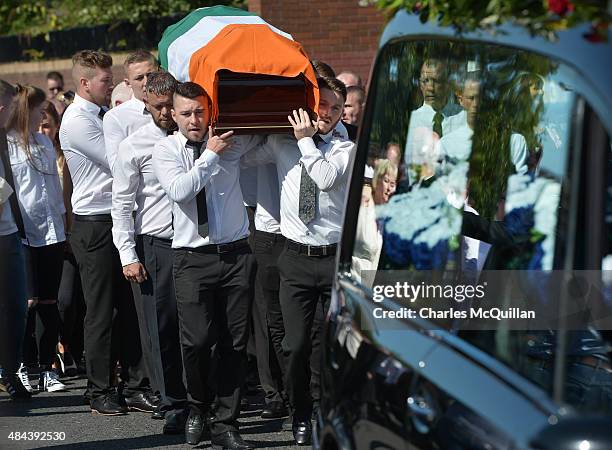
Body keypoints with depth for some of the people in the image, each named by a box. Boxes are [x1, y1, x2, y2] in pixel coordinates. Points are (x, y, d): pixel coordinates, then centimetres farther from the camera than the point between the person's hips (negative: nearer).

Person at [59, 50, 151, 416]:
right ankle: (100, 390, 13)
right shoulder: (77, 121, -13)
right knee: (101, 312, 2)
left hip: (123, 219, 7)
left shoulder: (107, 115, 13)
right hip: (95, 224, -7)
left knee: (130, 306, 9)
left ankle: (134, 386, 16)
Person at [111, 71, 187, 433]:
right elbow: (122, 205, 0)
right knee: (161, 329, 0)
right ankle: (174, 407, 9)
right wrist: (128, 256, -6)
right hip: (154, 245, -1)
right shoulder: (134, 146, -1)